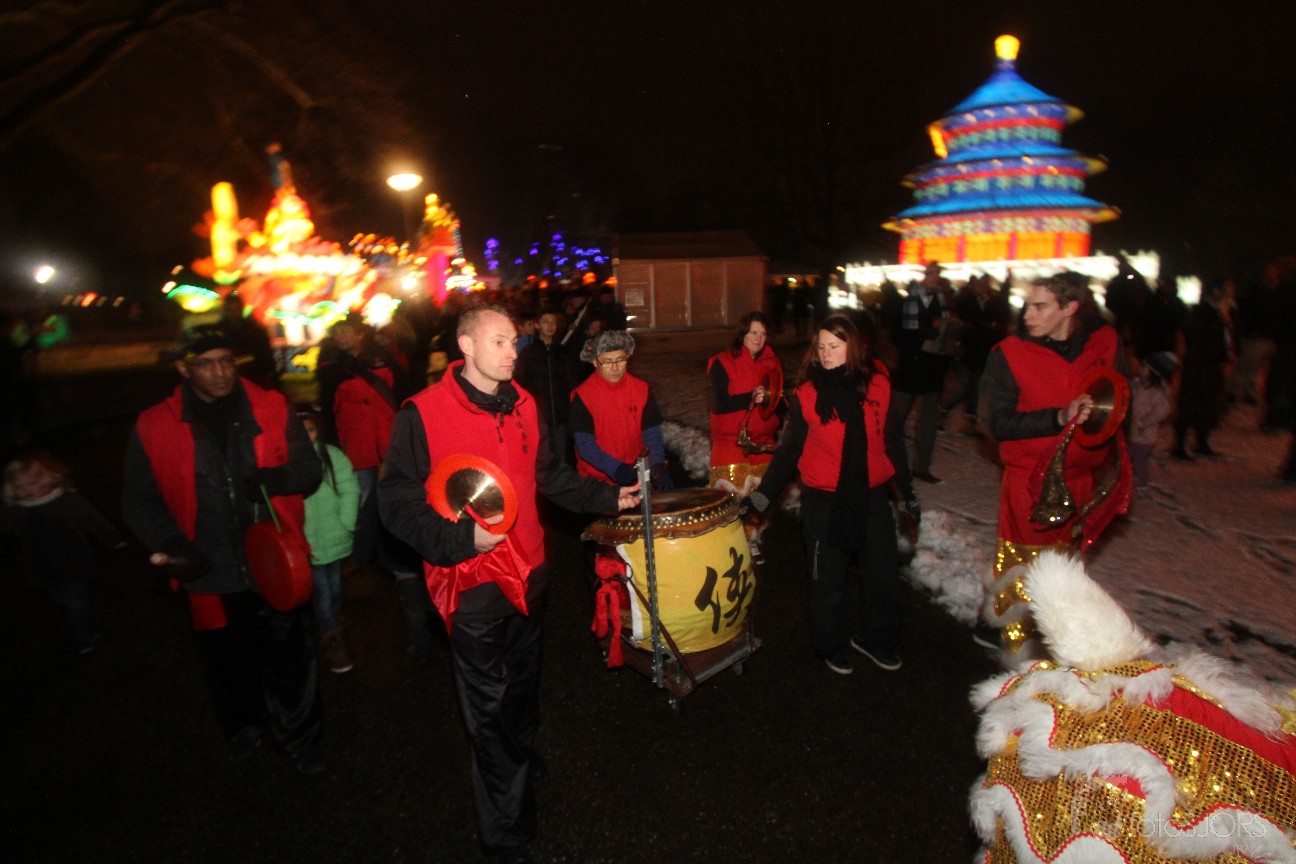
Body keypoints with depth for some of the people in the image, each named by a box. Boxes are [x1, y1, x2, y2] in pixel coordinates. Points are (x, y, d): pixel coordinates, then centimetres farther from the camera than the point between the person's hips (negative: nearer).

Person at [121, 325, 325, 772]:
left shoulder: (271, 408, -4)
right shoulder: (154, 427, -3)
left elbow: (309, 468, 0)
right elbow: (140, 500, 3)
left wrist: (274, 478, -21)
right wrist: (172, 545, -12)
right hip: (210, 574, 1)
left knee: (289, 658, 11)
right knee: (228, 661, 21)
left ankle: (300, 736, 35)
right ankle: (244, 723, 50)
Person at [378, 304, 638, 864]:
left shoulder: (523, 405, 3)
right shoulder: (423, 413, -16)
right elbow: (398, 502, -15)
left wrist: (607, 497, 9)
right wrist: (461, 538, -27)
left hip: (528, 568, 6)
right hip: (473, 580, -6)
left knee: (523, 686, 25)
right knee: (489, 708, 4)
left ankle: (521, 758, 53)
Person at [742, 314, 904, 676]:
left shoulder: (878, 383, -3)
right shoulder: (806, 395, -8)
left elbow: (893, 437, 7)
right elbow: (789, 450, -4)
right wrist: (762, 494, -13)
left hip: (872, 495, 3)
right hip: (824, 500, -2)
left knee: (883, 574, 13)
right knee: (828, 580, 10)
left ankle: (875, 639, 38)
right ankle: (831, 646, 33)